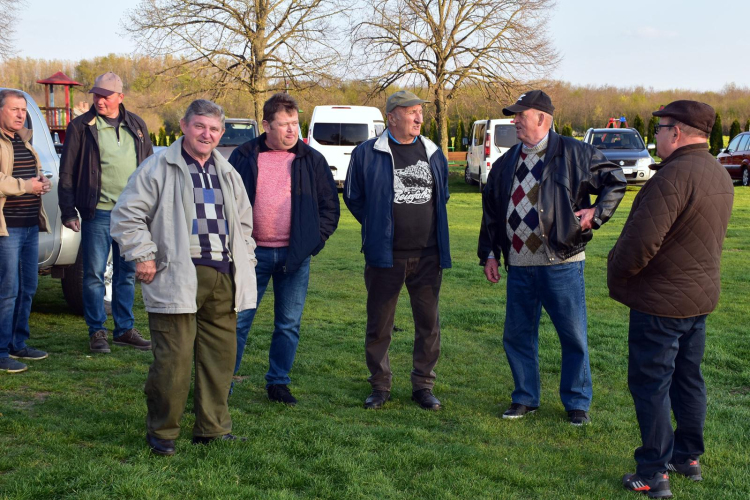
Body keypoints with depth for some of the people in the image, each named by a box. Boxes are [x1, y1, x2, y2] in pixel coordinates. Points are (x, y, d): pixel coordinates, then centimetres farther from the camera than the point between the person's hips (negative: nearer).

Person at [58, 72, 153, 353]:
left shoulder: (136, 126, 11)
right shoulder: (81, 127, -1)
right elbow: (67, 174, 0)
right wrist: (68, 212, -5)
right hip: (98, 213, -3)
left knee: (127, 274, 10)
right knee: (95, 274, 0)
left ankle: (125, 329, 20)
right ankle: (97, 331, 10)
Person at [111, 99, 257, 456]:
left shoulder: (228, 174, 18)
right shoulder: (159, 168, -1)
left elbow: (243, 222, 28)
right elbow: (127, 214, -4)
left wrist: (245, 261, 19)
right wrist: (143, 256, -10)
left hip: (223, 279, 6)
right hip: (178, 279, -6)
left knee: (220, 356, 9)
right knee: (173, 360, -5)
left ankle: (213, 428, 21)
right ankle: (161, 432, 11)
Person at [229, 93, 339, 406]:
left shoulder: (312, 160, 5)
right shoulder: (244, 157, 2)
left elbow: (329, 204, 10)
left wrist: (316, 238, 0)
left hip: (295, 255, 1)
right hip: (253, 252, -1)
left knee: (288, 324, 8)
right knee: (238, 320, 2)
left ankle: (278, 383, 21)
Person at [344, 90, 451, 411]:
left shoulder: (433, 154, 9)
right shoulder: (367, 154, -3)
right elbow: (353, 197, 6)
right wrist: (378, 229, 5)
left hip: (427, 255, 3)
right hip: (385, 256, -3)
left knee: (429, 323, 6)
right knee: (379, 325, 5)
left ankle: (423, 385, 19)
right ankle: (380, 386, 20)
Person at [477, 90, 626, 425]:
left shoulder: (573, 153, -2)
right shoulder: (506, 164, 14)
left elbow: (615, 181, 4)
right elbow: (491, 212, 18)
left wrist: (596, 214, -7)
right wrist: (489, 253, 13)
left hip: (561, 263, -5)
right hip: (519, 266, 5)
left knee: (573, 337, 3)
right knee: (517, 335, 10)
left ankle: (577, 403, 17)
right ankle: (525, 398, 25)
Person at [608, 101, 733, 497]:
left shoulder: (674, 175, -24)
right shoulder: (720, 174, 7)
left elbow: (640, 244, -27)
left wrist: (616, 271, -8)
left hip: (661, 301, -9)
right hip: (700, 296, 9)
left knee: (650, 384, 0)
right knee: (687, 379, 19)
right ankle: (688, 457, 30)